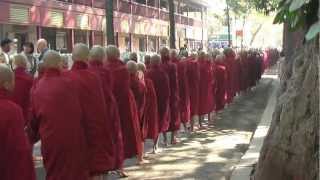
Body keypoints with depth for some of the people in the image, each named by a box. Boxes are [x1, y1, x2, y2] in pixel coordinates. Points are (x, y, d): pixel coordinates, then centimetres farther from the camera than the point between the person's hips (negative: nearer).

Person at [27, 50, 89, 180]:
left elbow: (33, 118, 11)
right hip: (72, 139, -4)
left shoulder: (37, 87, 3)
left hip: (50, 140, 4)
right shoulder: (68, 83, -10)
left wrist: (31, 137, 27)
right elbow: (79, 112, -6)